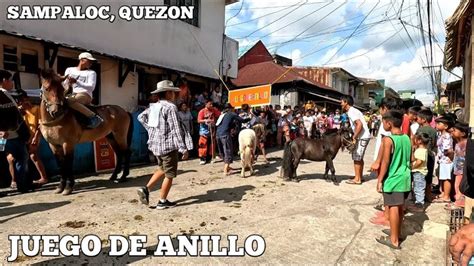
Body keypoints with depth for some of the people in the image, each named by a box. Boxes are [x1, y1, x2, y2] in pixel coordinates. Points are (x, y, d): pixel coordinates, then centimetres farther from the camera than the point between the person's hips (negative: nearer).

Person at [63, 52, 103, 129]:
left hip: (85, 95, -5)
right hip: (71, 95, 5)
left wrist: (76, 81, -16)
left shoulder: (91, 73, 9)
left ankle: (94, 117, -38)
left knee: (70, 101, -38)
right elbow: (65, 84, 21)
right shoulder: (69, 70, 21)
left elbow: (91, 87, -5)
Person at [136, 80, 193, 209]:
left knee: (162, 169, 26)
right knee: (170, 174, 6)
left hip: (156, 144, 8)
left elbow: (141, 117, 17)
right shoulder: (170, 107, -16)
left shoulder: (154, 106, 8)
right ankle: (162, 201, 15)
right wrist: (184, 149, -16)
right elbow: (176, 130, -19)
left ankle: (146, 189, 14)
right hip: (168, 145, -8)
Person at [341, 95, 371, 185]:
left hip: (362, 137, -10)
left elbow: (359, 125, -27)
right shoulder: (352, 111, 14)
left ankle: (357, 179, 4)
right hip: (364, 136, 10)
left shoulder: (351, 112, -16)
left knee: (356, 157, -3)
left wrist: (354, 137, -22)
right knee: (359, 157, 17)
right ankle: (360, 176, 27)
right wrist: (354, 136, 13)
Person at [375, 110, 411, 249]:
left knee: (393, 208, 2)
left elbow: (385, 162, -17)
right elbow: (408, 159, 12)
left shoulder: (388, 139, -17)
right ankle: (396, 234, 31)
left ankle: (394, 240, 11)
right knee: (400, 207, 17)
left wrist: (379, 180, -11)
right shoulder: (406, 138, 5)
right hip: (404, 178, 7)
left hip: (392, 179, -7)